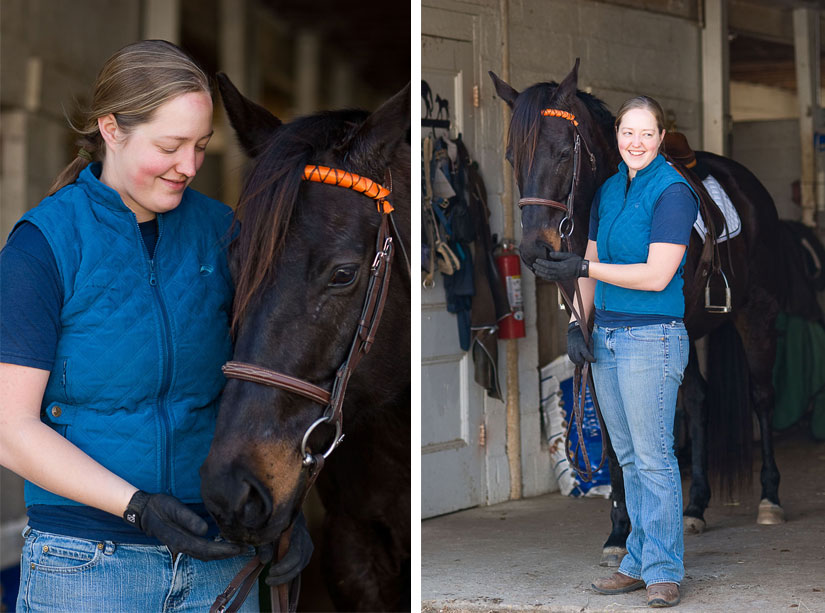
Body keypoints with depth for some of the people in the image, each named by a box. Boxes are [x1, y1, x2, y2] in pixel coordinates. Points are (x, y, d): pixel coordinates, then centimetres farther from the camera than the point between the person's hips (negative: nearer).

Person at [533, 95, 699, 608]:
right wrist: (577, 321, 6)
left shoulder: (673, 192, -10)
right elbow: (591, 265, 18)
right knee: (628, 459, 11)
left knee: (654, 458, -3)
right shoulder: (608, 191, 13)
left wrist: (584, 268, -14)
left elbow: (657, 276, -16)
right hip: (606, 336, 7)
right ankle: (638, 563, 18)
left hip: (652, 339, -7)